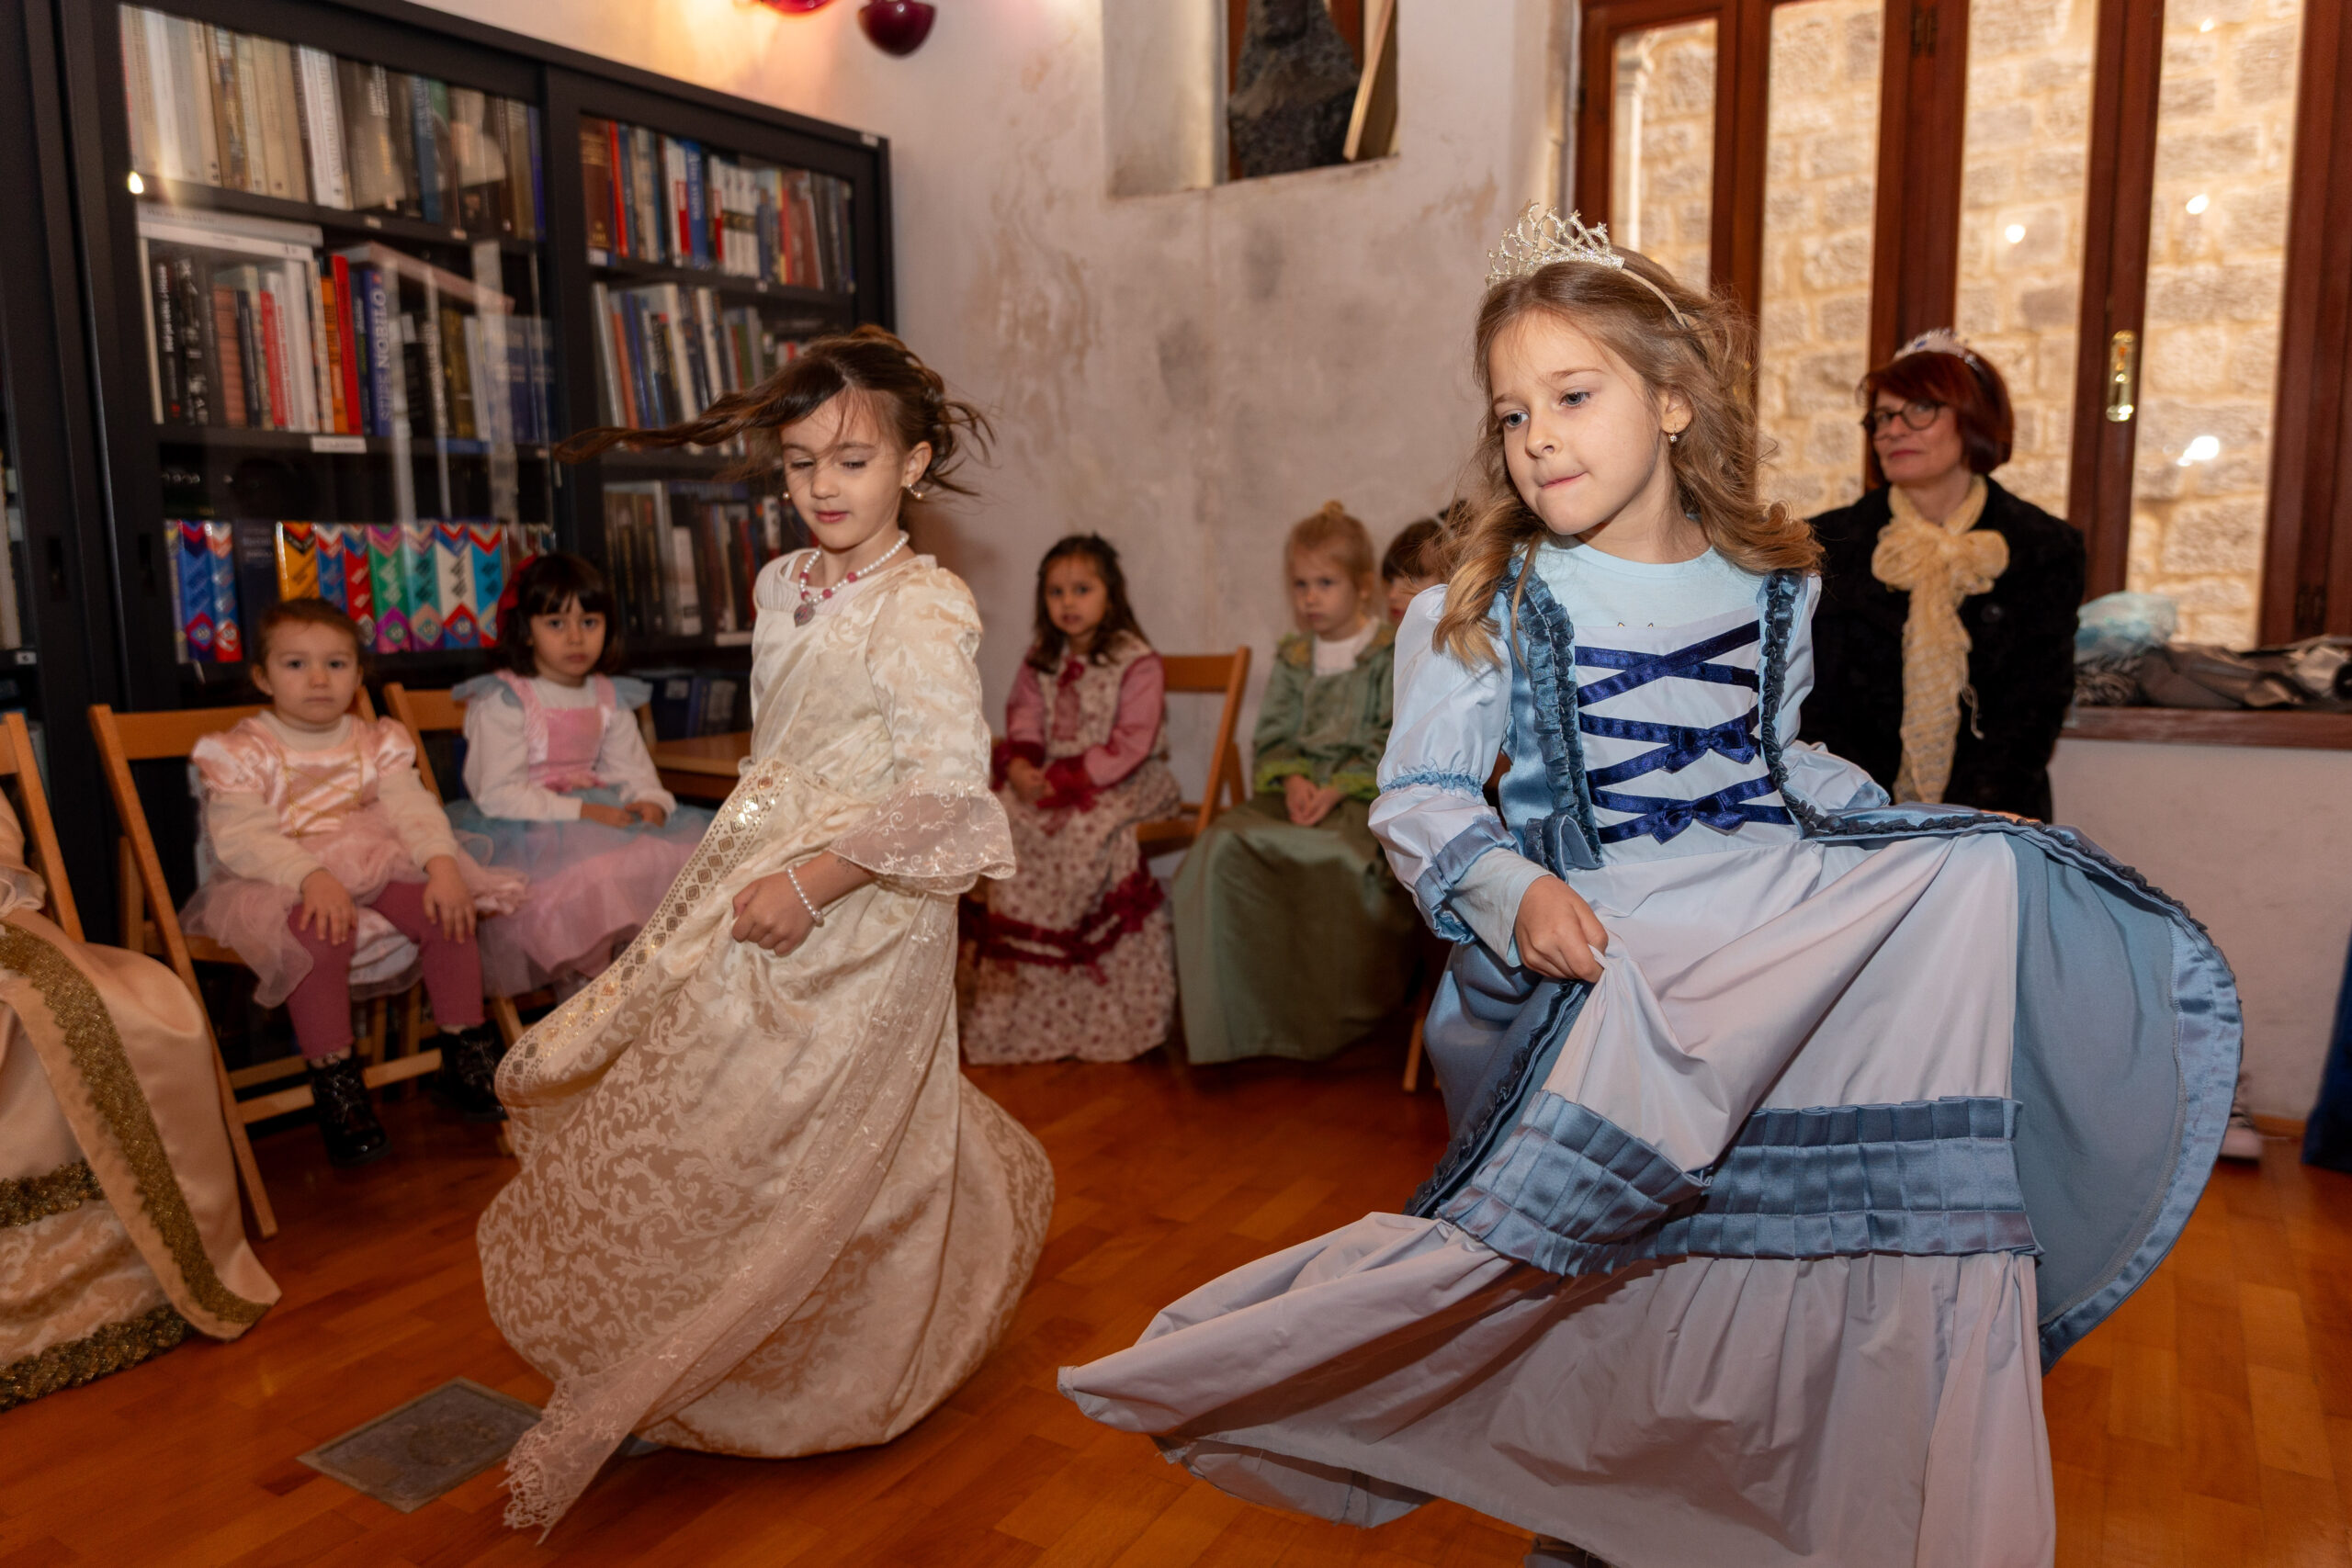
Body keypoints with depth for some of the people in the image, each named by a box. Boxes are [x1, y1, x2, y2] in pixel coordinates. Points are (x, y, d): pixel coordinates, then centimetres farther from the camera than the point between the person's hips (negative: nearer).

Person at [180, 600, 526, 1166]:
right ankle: (334, 1081, -21)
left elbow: (413, 806, -2)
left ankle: (465, 1053, -7)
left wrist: (441, 862, -23)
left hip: (373, 865, 4)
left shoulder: (377, 743, 12)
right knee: (319, 934, -36)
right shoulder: (240, 752, -1)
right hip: (277, 882, -4)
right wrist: (311, 877, -33)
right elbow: (239, 837, -15)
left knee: (449, 910, -21)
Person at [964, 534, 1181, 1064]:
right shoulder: (1041, 659, 13)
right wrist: (1021, 764, -13)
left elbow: (1130, 744, -14)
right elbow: (1024, 718, 10)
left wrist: (1066, 779, -22)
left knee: (1085, 831, -34)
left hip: (1122, 782, -6)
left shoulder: (1137, 663, -8)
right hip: (1049, 778, 6)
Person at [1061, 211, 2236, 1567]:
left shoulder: (1770, 585, 7)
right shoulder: (1492, 607, -7)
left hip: (1788, 939, 6)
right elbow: (1419, 799, -7)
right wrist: (1509, 894, -25)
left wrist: (1940, 834, 12)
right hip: (1604, 962, -5)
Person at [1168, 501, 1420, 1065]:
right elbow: (1271, 735, 14)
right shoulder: (1291, 658, 17)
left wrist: (1339, 788, -18)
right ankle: (1255, 1004, -18)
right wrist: (1292, 779, -8)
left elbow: (1392, 744, -5)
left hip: (1366, 791, -4)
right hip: (1295, 789, 5)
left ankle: (1350, 1014, -16)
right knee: (1224, 844, -24)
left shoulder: (1391, 654, 2)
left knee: (1339, 852, -37)